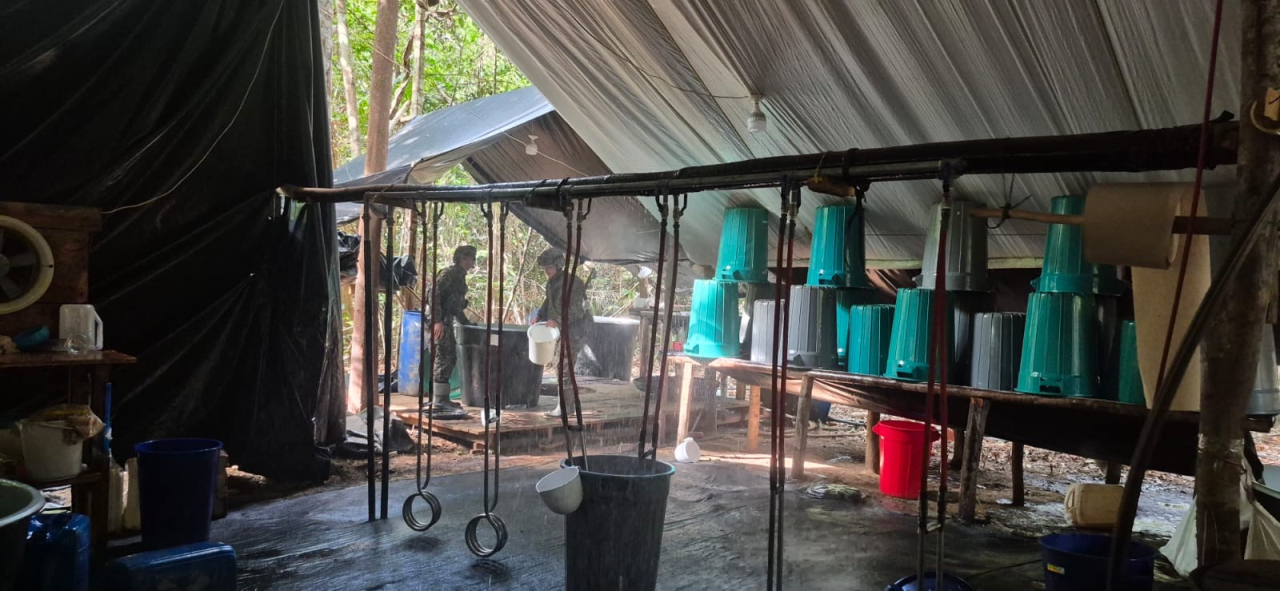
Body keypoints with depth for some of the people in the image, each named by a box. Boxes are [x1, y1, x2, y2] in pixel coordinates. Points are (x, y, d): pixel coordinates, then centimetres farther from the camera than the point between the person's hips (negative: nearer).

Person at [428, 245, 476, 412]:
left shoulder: (459, 276, 18)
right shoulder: (448, 273, -10)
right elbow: (434, 295, -20)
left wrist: (467, 323, 26)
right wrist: (437, 321, -27)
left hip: (447, 322, 10)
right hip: (439, 322, -10)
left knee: (449, 358, 12)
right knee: (443, 359, -8)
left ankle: (439, 397, 19)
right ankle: (439, 399, -4)